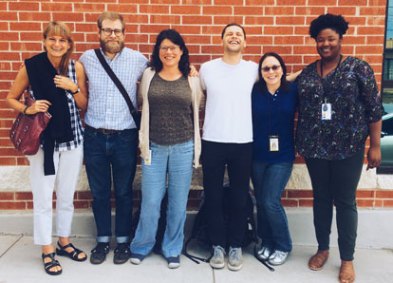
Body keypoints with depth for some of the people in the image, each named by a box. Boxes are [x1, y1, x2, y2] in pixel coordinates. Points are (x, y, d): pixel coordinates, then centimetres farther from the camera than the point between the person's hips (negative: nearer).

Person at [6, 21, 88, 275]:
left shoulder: (77, 67, -2)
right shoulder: (30, 67, -7)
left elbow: (84, 106, 4)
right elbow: (11, 98, 4)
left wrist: (73, 88, -14)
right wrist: (28, 109, -15)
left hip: (72, 139, 2)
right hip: (41, 140, -2)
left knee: (67, 196, 14)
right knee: (43, 198, 5)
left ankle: (64, 242, 33)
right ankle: (47, 251, 22)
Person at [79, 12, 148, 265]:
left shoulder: (138, 60, -4)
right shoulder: (86, 59, 2)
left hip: (125, 137, -1)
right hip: (94, 137, 2)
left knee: (123, 192, 10)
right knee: (99, 192, 12)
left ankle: (123, 240, 27)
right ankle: (103, 239, 29)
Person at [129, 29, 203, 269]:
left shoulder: (192, 80, 2)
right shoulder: (149, 76, 4)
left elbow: (197, 114, 10)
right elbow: (143, 107, 14)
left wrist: (197, 148, 8)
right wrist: (143, 143, 12)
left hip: (183, 148, 0)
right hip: (154, 147, 0)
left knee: (178, 203, 9)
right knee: (150, 202, 4)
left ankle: (173, 249, 26)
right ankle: (141, 246, 26)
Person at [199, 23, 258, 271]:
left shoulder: (254, 69, 3)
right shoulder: (207, 68, 3)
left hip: (243, 143, 0)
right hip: (212, 142, 0)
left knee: (240, 198, 7)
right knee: (213, 197, 7)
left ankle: (236, 246, 23)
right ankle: (218, 245, 22)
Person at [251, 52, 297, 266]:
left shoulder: (293, 91, -6)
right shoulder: (254, 92, -4)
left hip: (282, 156, -2)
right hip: (257, 155, 2)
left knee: (270, 201, -6)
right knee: (260, 201, 11)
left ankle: (283, 246, 17)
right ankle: (266, 242, 32)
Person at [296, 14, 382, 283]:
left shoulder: (358, 67, -4)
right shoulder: (308, 72, 7)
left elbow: (374, 108, -5)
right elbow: (301, 108, 11)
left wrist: (375, 145, -8)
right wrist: (300, 143, 8)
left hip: (348, 149, -3)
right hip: (315, 148, 4)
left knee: (345, 202, 4)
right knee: (321, 199, 13)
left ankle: (347, 259, 19)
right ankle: (322, 249, 30)